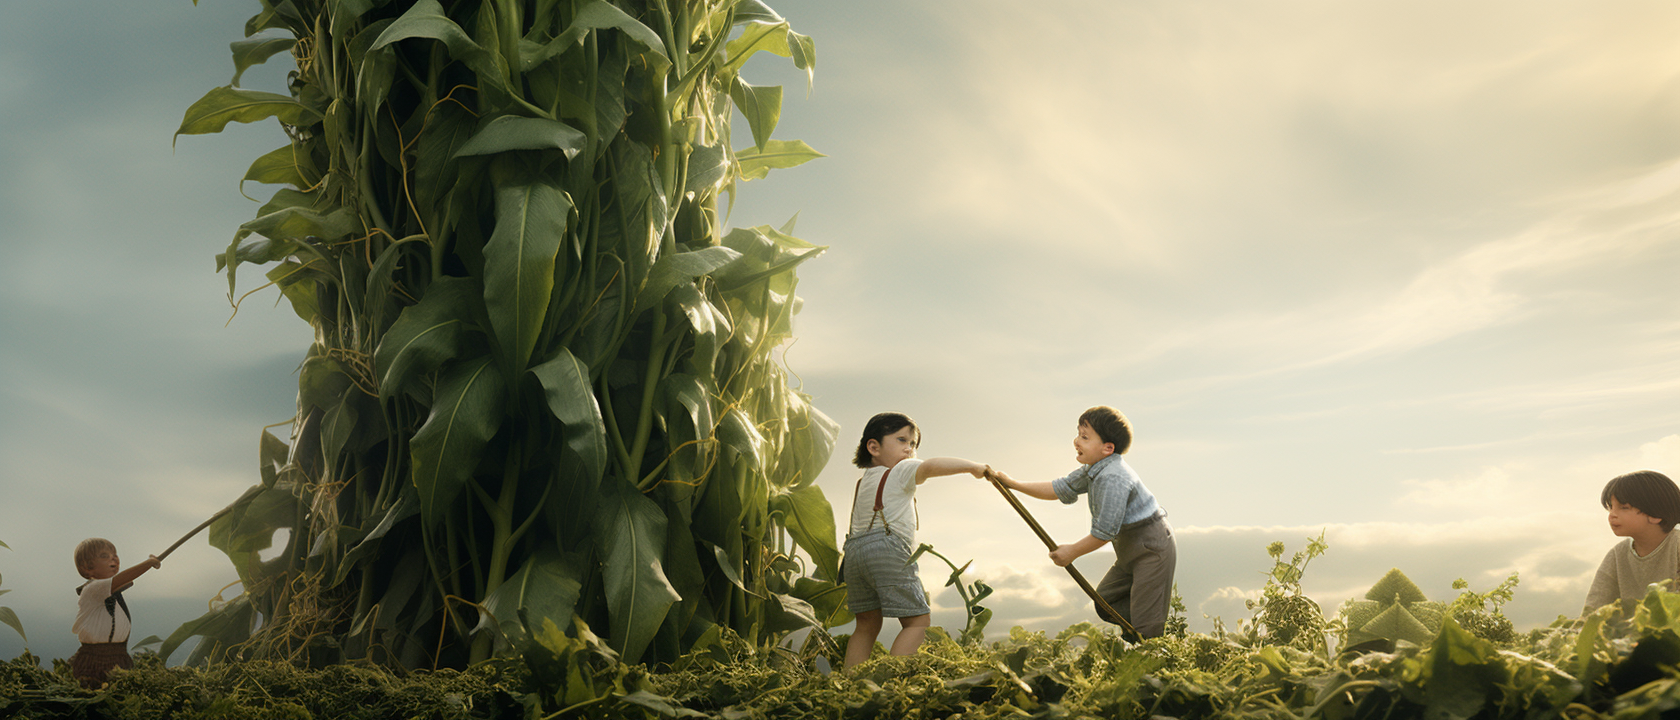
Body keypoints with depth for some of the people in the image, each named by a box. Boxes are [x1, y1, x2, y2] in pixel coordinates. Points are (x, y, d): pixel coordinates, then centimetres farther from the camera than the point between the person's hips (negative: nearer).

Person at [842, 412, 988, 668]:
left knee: (867, 624, 16)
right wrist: (972, 467, -15)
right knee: (917, 622, -5)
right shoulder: (900, 472, 1)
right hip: (888, 549, -8)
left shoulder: (863, 481, 27)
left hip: (855, 550, 8)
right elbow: (930, 466, -15)